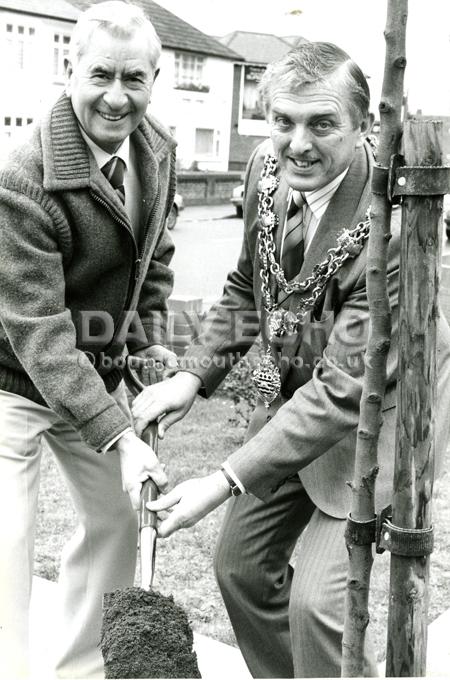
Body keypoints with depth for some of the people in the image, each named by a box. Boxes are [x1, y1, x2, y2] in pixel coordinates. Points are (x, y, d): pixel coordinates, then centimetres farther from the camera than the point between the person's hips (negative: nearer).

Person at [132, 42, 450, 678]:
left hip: (374, 410, -7)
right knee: (240, 566, 15)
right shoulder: (267, 167, -10)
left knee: (317, 597, -14)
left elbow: (346, 388, -30)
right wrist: (194, 373, -6)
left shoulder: (394, 223, -32)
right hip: (291, 396, 7)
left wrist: (228, 480, -30)